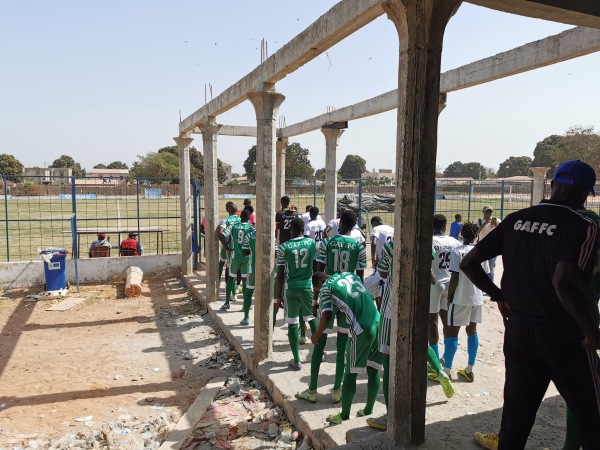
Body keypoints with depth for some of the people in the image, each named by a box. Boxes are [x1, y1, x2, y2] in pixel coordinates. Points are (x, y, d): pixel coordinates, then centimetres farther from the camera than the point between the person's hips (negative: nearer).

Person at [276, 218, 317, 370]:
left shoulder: (283, 247, -10)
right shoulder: (312, 243, -3)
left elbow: (280, 274, -7)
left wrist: (279, 294, 1)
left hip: (291, 288, -2)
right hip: (308, 286, 2)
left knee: (292, 323, 5)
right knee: (313, 319, 19)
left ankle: (296, 361, 8)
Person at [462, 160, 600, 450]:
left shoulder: (516, 220, 4)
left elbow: (468, 263, 3)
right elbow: (563, 283, -28)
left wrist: (500, 296, 13)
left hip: (518, 329, 5)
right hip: (562, 335, -5)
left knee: (515, 417, 16)